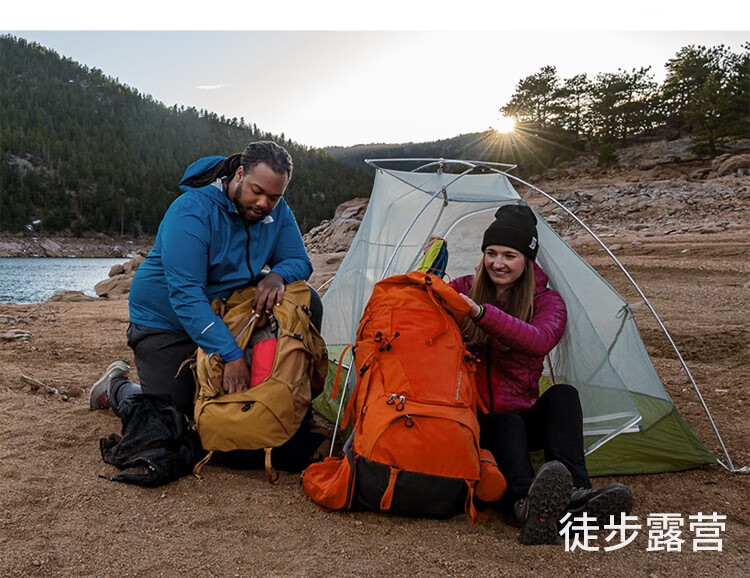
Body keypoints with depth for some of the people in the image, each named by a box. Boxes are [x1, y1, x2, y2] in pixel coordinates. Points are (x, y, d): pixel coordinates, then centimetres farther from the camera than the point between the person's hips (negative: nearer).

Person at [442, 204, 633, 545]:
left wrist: (481, 313, -37)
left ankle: (574, 495, -44)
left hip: (523, 416, 2)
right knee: (508, 425, -34)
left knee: (562, 395, -27)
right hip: (474, 421, -1)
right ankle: (528, 506, -62)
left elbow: (539, 341, -25)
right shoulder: (462, 290, 4)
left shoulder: (546, 300, -1)